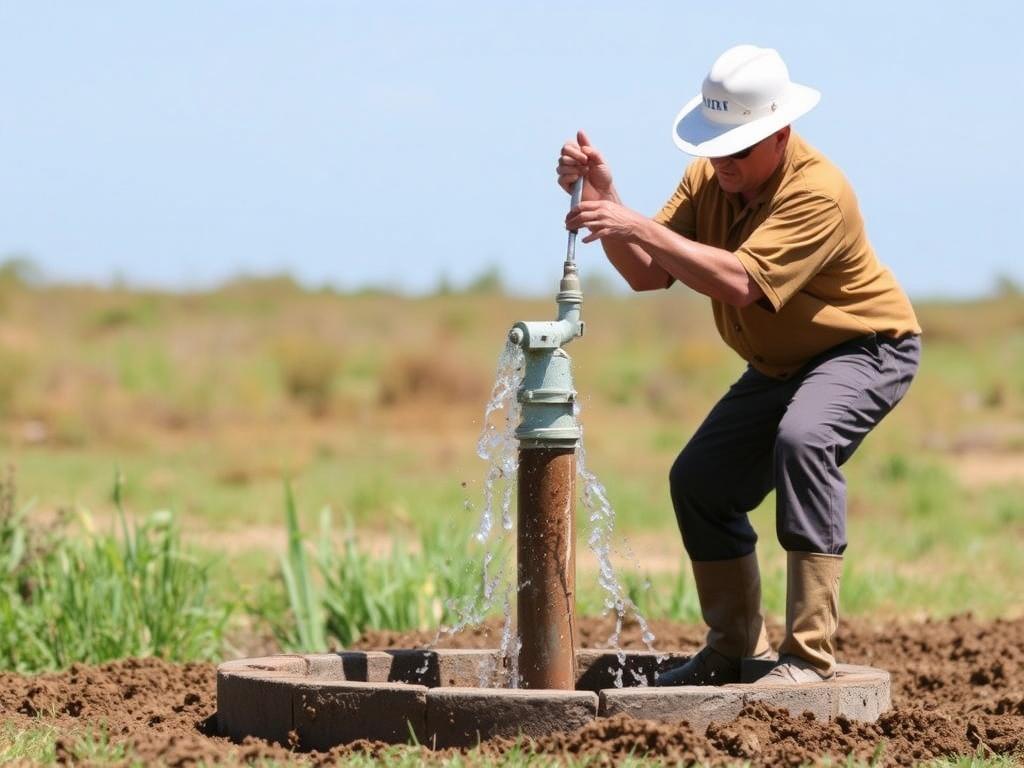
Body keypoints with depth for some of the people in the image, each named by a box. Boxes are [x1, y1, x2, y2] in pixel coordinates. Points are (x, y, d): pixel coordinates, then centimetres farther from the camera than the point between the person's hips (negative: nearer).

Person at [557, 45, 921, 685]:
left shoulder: (818, 193, -31)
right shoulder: (709, 178, -7)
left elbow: (740, 283, -42)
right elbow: (647, 274, -12)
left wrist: (640, 227, -45)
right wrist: (604, 199, -26)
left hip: (867, 349, -8)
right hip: (781, 364, 9)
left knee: (803, 438, -35)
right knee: (700, 482, 4)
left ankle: (809, 653, -34)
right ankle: (735, 650, 23)